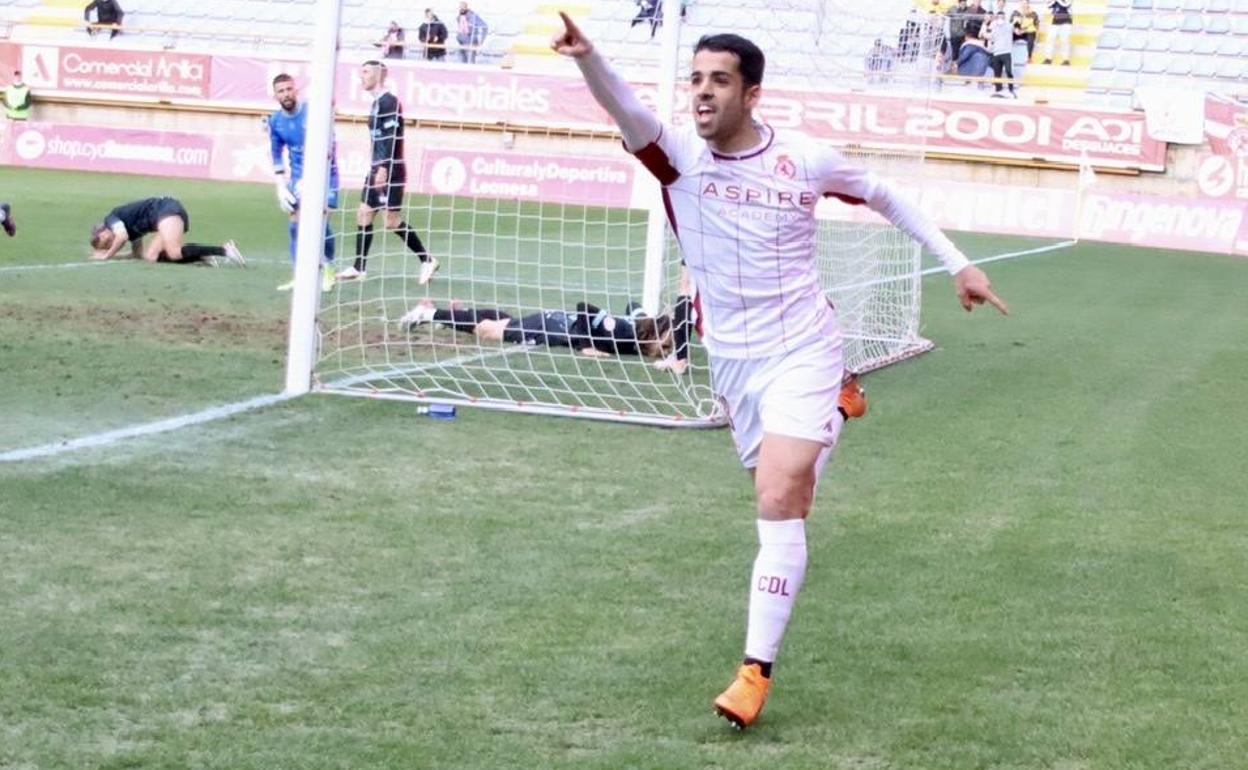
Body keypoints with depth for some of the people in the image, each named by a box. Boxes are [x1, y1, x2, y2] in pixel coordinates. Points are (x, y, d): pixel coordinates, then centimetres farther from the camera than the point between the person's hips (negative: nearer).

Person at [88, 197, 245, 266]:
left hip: (167, 210, -9)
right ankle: (205, 257, -17)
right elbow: (138, 254, 31)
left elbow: (122, 236, -14)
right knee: (151, 256, -4)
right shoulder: (130, 227, 28)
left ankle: (225, 249, -34)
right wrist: (104, 252, 35)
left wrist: (107, 255, 0)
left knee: (174, 253, -28)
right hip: (167, 215, 9)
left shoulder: (111, 218, 5)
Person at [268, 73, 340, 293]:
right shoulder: (275, 121, -2)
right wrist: (281, 187, 2)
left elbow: (327, 147, -19)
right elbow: (276, 156, 10)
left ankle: (328, 269, 5)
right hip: (298, 176, 4)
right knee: (295, 223, -1)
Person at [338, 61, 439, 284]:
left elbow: (392, 138, -21)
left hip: (390, 171, -10)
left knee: (392, 221, -8)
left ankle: (427, 260, 3)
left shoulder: (389, 102, -14)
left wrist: (384, 168, -26)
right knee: (364, 215, 8)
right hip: (377, 170, 10)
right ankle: (359, 268, 12)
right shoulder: (377, 103, 16)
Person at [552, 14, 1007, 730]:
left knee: (779, 499, -19)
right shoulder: (679, 154, -11)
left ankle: (757, 670, -14)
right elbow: (626, 108, -33)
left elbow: (884, 196, 8)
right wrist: (588, 56, -54)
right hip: (732, 361, 3)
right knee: (784, 500, 17)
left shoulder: (806, 159, -10)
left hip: (801, 352, -3)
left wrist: (958, 264, 9)